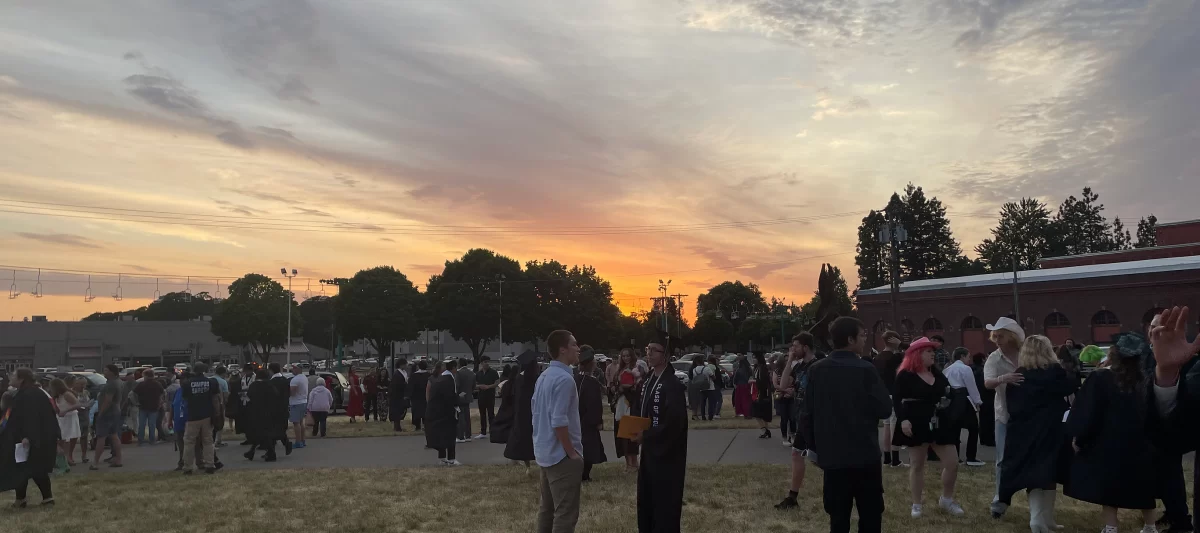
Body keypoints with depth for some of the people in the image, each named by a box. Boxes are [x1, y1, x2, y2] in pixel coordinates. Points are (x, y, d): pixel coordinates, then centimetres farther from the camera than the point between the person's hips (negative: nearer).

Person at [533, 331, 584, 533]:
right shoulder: (564, 379, -19)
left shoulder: (544, 377, 11)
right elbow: (559, 421, -25)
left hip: (546, 452, 9)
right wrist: (572, 453, -15)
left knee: (547, 509, 16)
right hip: (561, 455, -9)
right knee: (565, 514, -3)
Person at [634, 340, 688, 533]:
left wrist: (646, 436, -19)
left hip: (667, 454, -9)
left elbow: (674, 422, -24)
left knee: (665, 503, -1)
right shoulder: (648, 381, 10)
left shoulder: (673, 385, -18)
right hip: (649, 450, 9)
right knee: (646, 500, 16)